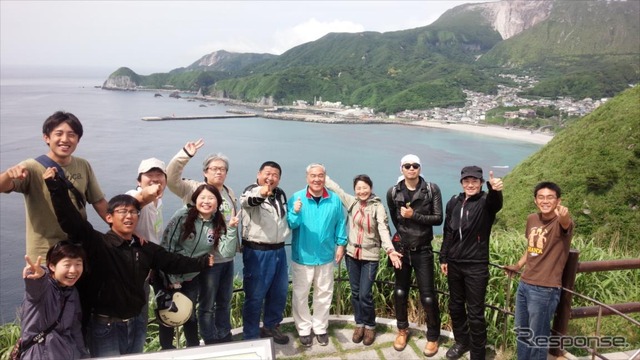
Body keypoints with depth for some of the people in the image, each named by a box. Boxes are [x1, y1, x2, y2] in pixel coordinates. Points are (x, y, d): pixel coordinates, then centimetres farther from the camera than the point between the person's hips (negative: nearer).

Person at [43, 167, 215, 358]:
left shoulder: (145, 248, 4)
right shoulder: (98, 243, -14)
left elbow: (173, 262, 8)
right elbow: (71, 221, -25)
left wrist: (203, 262, 4)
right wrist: (56, 186, -34)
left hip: (134, 325, 6)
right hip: (106, 327, -5)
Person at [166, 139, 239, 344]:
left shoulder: (229, 192, 11)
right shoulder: (194, 189, -8)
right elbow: (171, 178, -24)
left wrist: (237, 245, 22)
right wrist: (186, 155, -34)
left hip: (227, 256, 6)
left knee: (225, 301, 18)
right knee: (207, 304, 6)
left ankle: (224, 337, 34)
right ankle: (211, 342, 20)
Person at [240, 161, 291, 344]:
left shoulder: (281, 194, 10)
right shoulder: (252, 191, -11)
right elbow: (247, 200, -39)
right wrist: (260, 194, -59)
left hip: (279, 250, 7)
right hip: (257, 252, -7)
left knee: (279, 293, 16)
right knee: (255, 296, 1)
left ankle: (270, 326, 36)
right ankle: (251, 336, 16)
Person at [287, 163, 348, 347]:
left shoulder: (334, 199, -4)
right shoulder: (296, 198, -9)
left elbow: (340, 223, 5)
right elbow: (289, 224, -13)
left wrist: (341, 244, 5)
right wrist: (295, 212, -32)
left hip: (325, 256, 2)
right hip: (302, 256, -2)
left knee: (324, 294, 14)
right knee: (300, 295, 9)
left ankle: (320, 328, 32)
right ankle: (304, 329, 27)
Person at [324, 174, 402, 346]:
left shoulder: (377, 206, -11)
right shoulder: (351, 202, 1)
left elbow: (383, 229, -22)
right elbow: (336, 188, 8)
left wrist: (390, 250, -36)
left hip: (370, 256, -4)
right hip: (352, 254, 4)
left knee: (365, 294, -4)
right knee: (355, 293, 12)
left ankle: (370, 326, 19)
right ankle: (359, 324, 30)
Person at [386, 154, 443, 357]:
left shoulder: (432, 190, -7)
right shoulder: (393, 193, -2)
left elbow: (438, 218, -11)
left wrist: (414, 215, -20)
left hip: (423, 250, -2)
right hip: (401, 248, 2)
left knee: (428, 297, 0)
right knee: (400, 292, 13)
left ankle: (433, 337, 20)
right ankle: (402, 330, 35)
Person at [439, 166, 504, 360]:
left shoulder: (485, 202, -10)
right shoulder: (454, 202, 6)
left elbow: (496, 202, -36)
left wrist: (495, 189, -59)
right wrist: (443, 258, 10)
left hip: (476, 266, -5)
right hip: (454, 264, 5)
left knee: (475, 312, 1)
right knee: (455, 306, 18)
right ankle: (462, 341, 39)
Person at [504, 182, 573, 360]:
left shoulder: (561, 223, -16)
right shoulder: (532, 219, 5)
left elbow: (565, 225, -43)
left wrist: (564, 217, -64)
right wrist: (517, 266, 20)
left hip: (545, 289, -7)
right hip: (524, 284, 7)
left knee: (537, 338, 7)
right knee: (521, 333, 22)